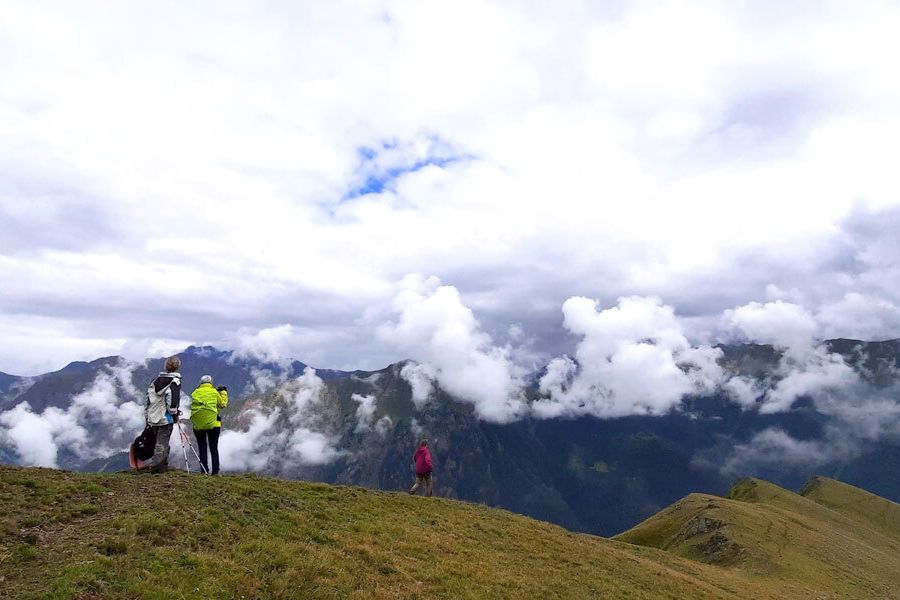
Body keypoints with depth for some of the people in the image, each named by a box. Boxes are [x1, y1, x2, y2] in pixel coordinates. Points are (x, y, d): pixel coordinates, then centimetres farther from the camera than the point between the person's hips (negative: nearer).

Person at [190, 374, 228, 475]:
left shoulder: (195, 393, 6)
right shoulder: (214, 392, 0)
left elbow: (194, 406, 13)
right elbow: (223, 404, 9)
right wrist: (223, 392, 21)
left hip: (198, 425, 2)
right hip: (213, 424, -2)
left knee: (202, 449, 10)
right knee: (214, 449, 7)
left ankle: (204, 471, 7)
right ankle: (215, 471, 4)